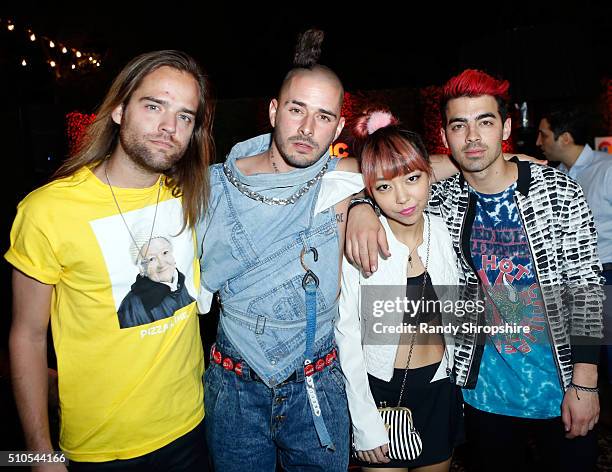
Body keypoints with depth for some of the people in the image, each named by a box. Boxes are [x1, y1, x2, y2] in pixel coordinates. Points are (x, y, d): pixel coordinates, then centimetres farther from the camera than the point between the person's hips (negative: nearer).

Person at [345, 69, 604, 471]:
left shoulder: (558, 191, -10)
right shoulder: (443, 200, -6)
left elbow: (586, 284, -8)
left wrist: (585, 382, -11)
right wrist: (361, 206, -23)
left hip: (562, 385, -1)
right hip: (486, 390, 2)